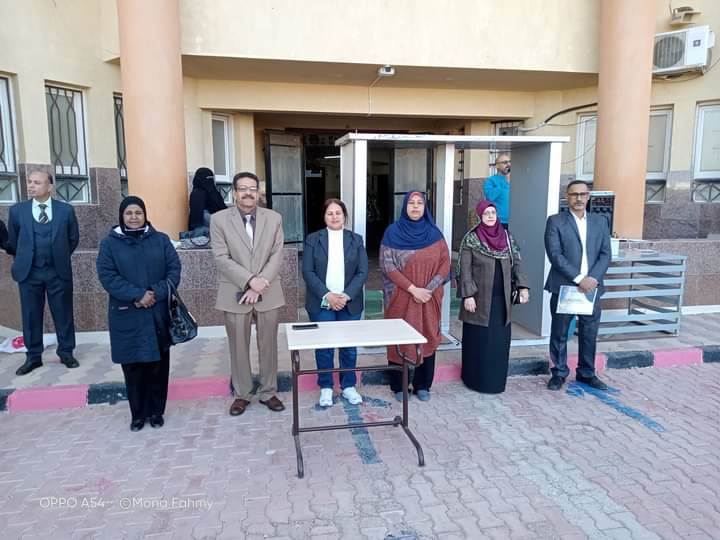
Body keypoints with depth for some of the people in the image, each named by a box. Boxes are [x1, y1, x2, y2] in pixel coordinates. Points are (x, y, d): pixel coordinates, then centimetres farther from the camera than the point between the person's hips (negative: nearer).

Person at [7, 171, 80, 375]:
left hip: (58, 271, -1)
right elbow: (12, 241, 12)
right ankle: (33, 357, 19)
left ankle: (66, 353, 19)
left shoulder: (65, 210, -2)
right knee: (31, 316, 7)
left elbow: (73, 238, 8)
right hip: (29, 272, 1)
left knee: (63, 314, 6)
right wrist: (24, 259, 16)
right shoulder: (17, 210, 2)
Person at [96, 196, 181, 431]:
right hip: (127, 316, -1)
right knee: (133, 366, 5)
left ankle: (156, 411, 21)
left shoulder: (161, 240, 6)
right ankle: (138, 414, 20)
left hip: (158, 314, 1)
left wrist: (156, 294, -15)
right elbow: (107, 276, -7)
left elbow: (174, 270, -1)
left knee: (158, 364, 6)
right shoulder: (109, 243, 2)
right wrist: (137, 295, -18)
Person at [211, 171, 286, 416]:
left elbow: (277, 256, -2)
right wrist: (250, 281, -18)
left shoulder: (274, 218, 3)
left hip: (268, 294, 2)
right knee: (238, 347, 9)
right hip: (235, 294, -1)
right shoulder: (219, 219, -2)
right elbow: (222, 258, -9)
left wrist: (260, 284, -14)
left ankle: (268, 392, 25)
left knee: (268, 346, 10)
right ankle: (241, 394, 25)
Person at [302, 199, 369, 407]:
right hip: (321, 303, -1)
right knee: (324, 347, 4)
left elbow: (362, 272, 0)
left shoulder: (356, 240, 6)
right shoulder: (313, 239, 2)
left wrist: (346, 296, -14)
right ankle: (326, 387, 19)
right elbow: (308, 272, -5)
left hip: (350, 303, 1)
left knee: (349, 347, 7)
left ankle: (349, 386, 22)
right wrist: (327, 295, -16)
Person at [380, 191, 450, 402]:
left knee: (427, 339, 8)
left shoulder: (434, 233, 4)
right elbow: (387, 265, -11)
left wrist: (429, 289, -13)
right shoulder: (393, 232, -5)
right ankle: (399, 386, 19)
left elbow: (445, 262, 1)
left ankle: (423, 385, 23)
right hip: (401, 297, -2)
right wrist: (413, 288, -17)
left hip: (429, 298, 3)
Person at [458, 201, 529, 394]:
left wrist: (522, 286, -3)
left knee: (500, 340, 8)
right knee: (479, 340, 3)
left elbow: (516, 263, 9)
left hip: (501, 298, 4)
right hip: (480, 298, -4)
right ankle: (477, 379, 16)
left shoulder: (506, 237, 7)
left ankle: (497, 380, 22)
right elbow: (465, 269, -8)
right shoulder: (471, 239, -6)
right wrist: (468, 295, -15)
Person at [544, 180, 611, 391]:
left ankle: (587, 373, 25)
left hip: (592, 287, 3)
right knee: (559, 333, 6)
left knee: (589, 334, 11)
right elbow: (555, 255, -11)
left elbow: (605, 254, 5)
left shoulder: (600, 221, 11)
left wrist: (593, 279, -11)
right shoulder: (555, 221, -1)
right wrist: (578, 279, -17)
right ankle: (559, 373, 19)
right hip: (563, 287, -3)